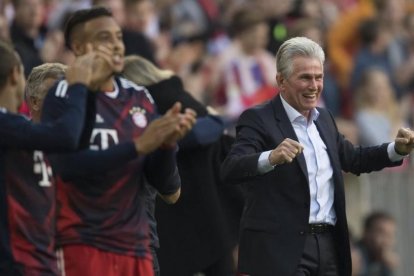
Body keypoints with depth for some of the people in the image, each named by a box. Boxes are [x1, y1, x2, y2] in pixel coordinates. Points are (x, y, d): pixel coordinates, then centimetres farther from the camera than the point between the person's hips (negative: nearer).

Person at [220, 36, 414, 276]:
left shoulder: (324, 119, 15)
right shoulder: (258, 120, -8)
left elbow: (352, 158, 30)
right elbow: (231, 170, -22)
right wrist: (271, 157, -42)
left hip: (329, 245, 7)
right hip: (282, 248, -7)